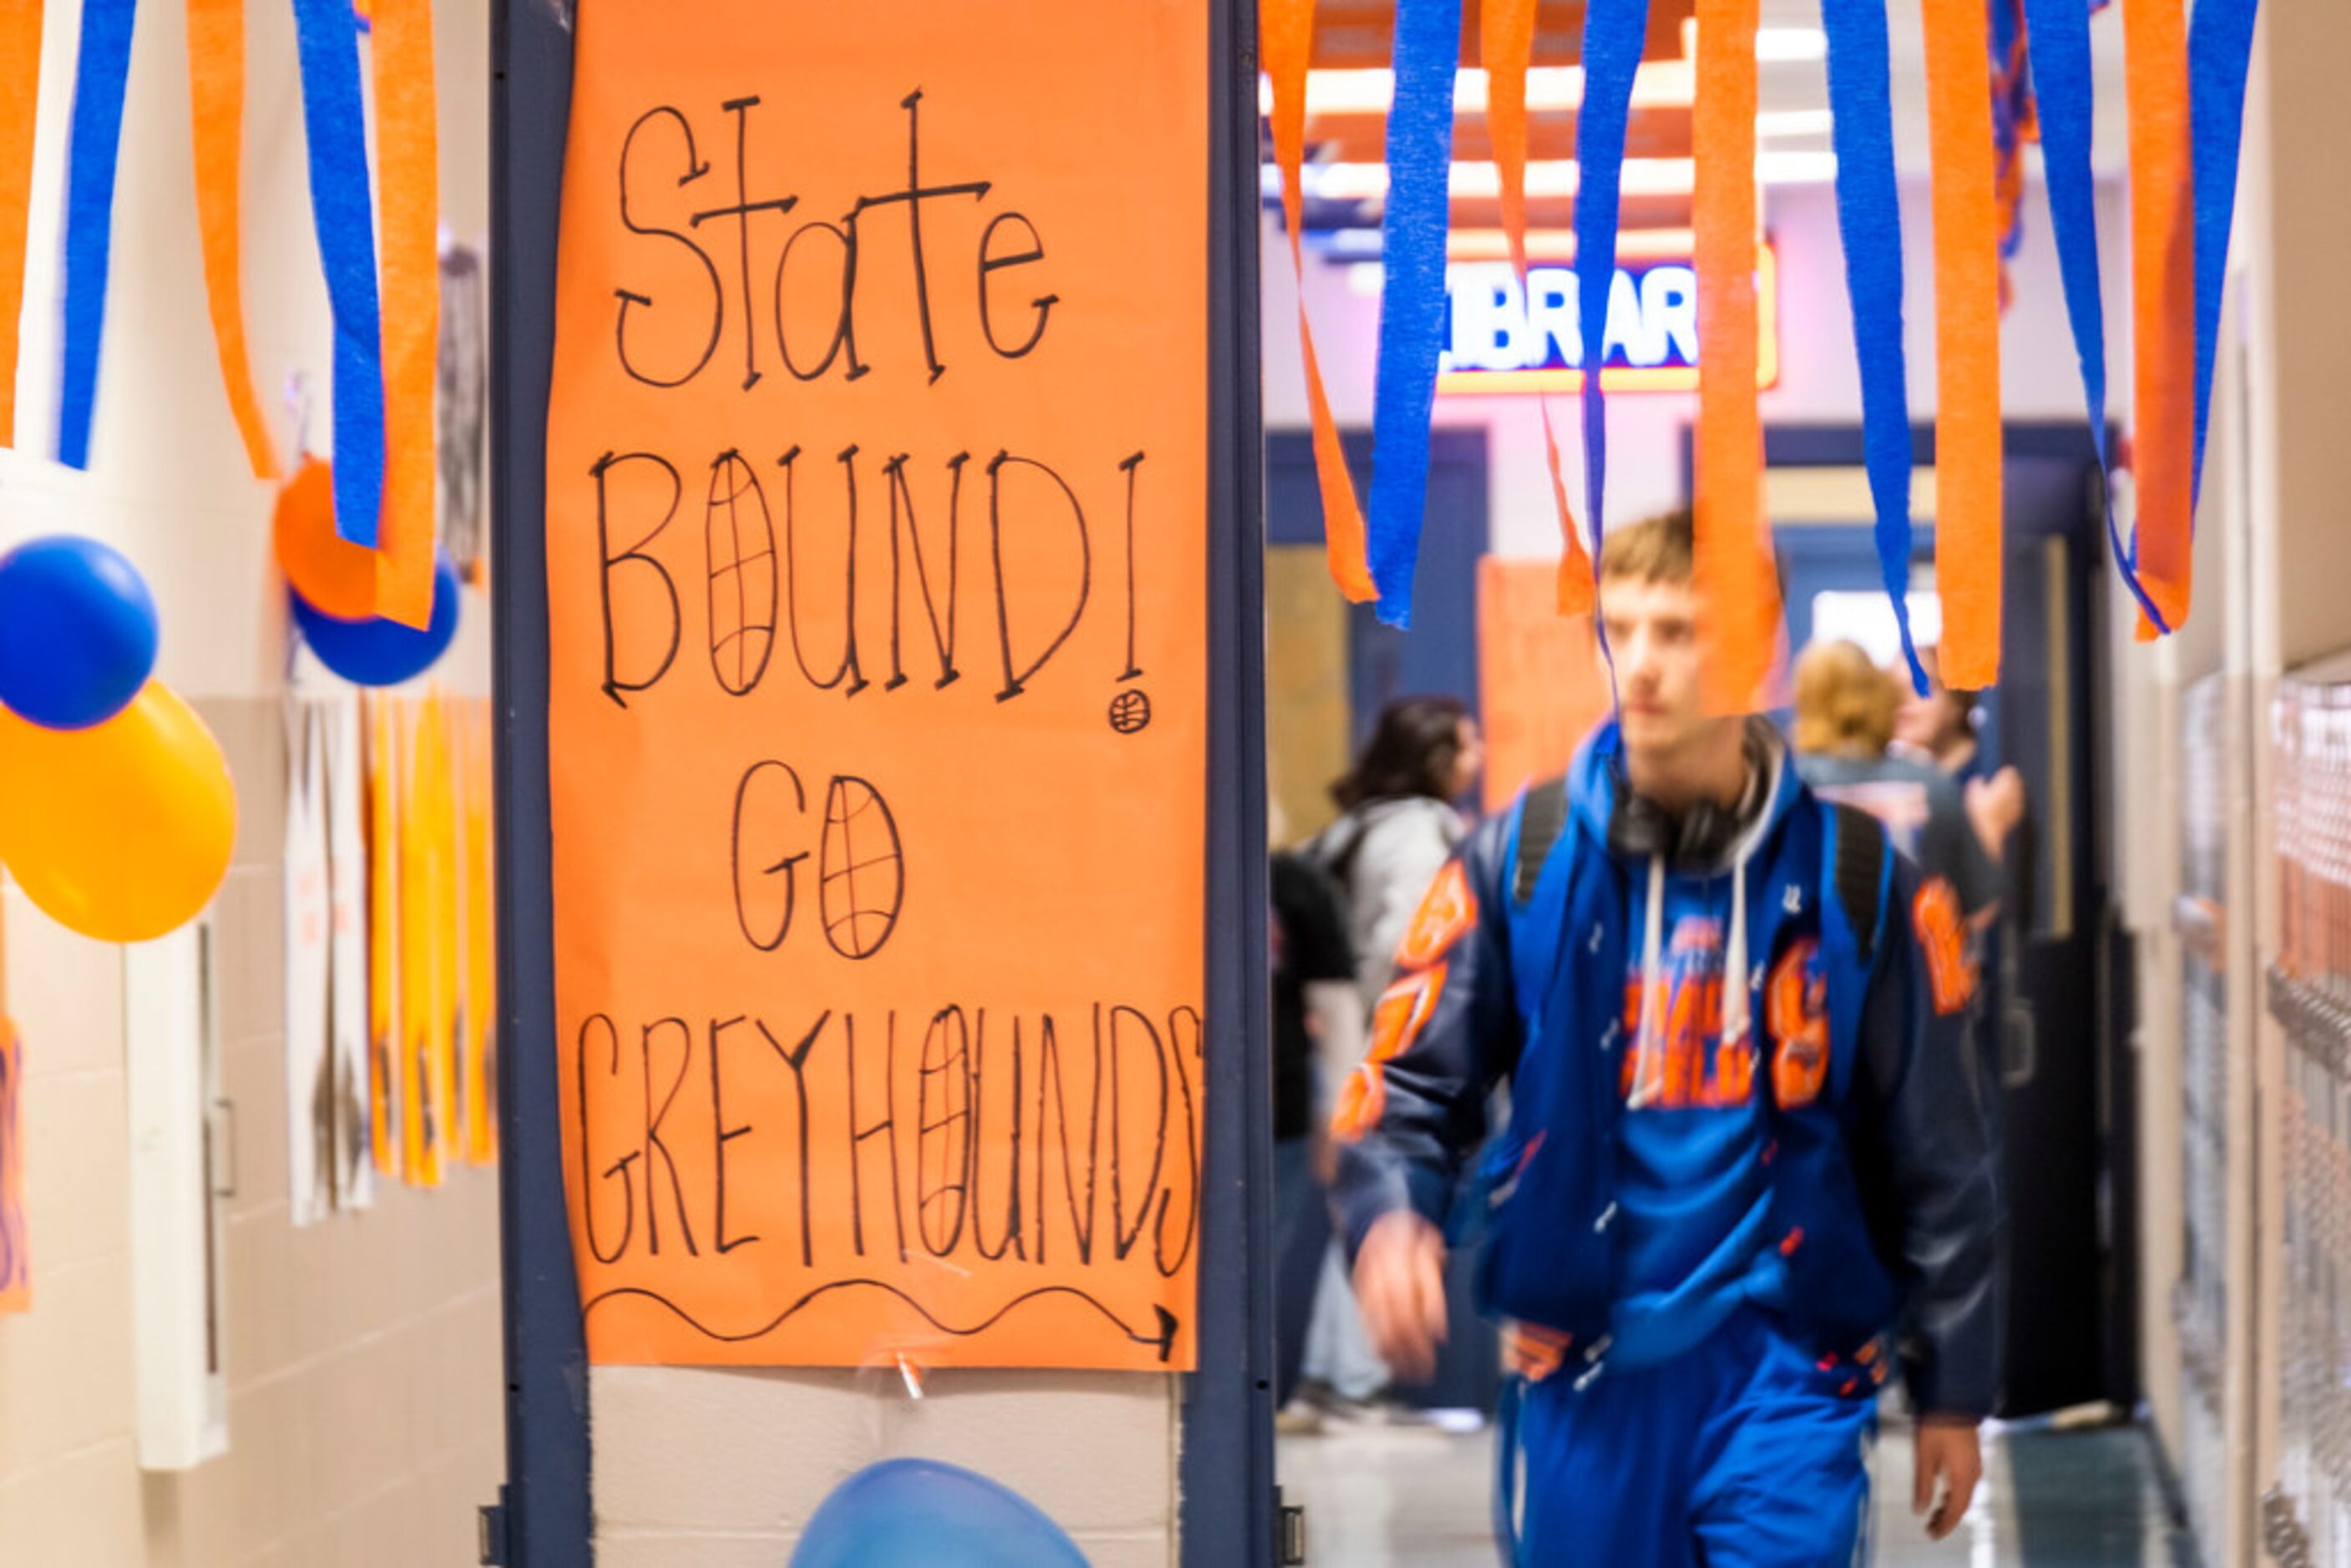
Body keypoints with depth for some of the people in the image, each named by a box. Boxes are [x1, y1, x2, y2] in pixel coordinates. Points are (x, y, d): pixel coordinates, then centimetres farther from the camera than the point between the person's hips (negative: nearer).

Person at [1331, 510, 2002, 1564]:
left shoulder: (1852, 876, 0)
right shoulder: (1522, 862, 0)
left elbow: (1935, 1157, 5)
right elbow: (1407, 1083, 1)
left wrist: (1953, 1394, 6)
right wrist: (1389, 1221, -21)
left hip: (1781, 1364, -1)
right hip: (1584, 1377, 2)